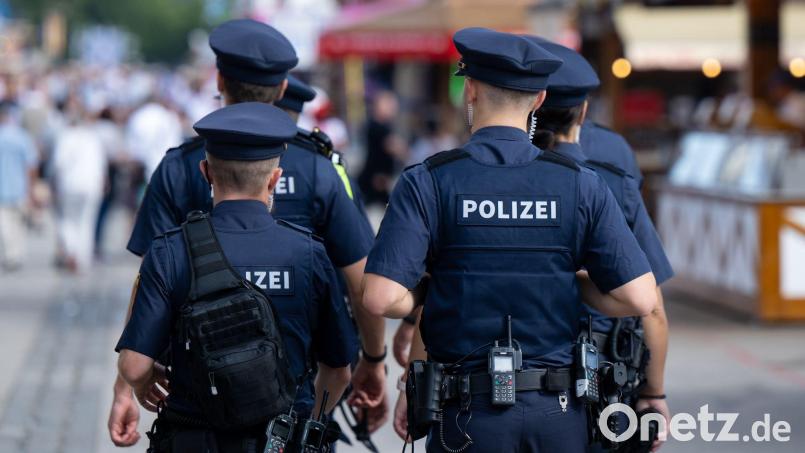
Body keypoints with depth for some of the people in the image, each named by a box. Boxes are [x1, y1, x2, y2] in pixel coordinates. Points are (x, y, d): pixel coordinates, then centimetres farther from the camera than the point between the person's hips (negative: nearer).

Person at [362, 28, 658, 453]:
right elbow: (639, 299, -6)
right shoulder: (581, 185, 0)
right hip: (559, 415, 2)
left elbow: (381, 298, -15)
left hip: (470, 416, -2)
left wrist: (435, 297, 5)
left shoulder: (428, 183, -5)